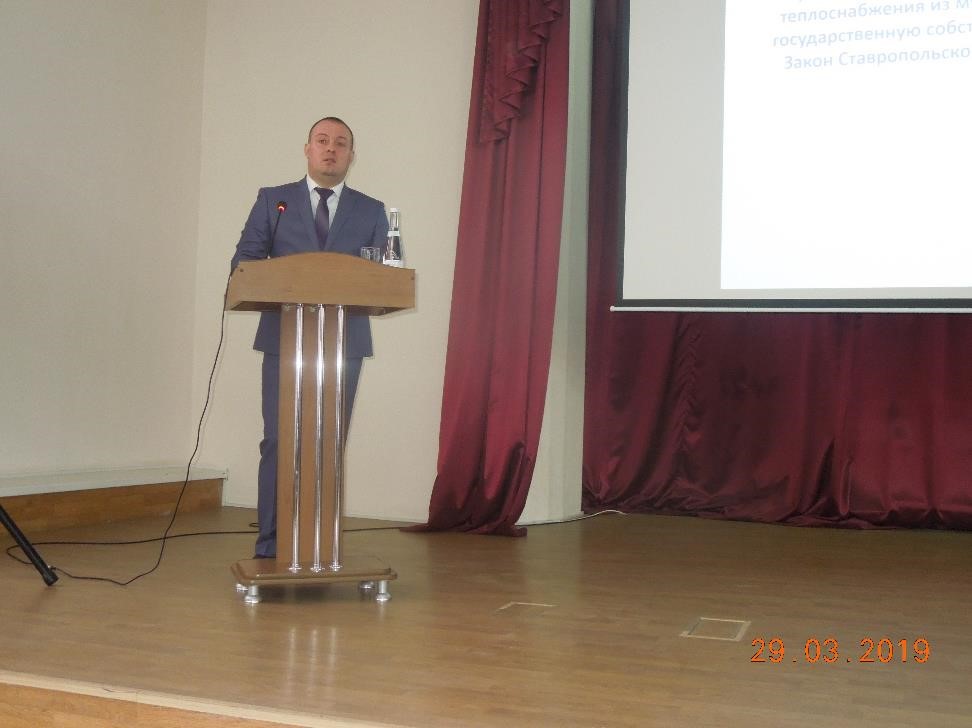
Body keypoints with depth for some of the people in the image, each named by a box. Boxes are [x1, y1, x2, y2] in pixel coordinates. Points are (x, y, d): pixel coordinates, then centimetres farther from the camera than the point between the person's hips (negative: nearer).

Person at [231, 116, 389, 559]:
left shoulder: (371, 211, 13)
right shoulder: (273, 200, 11)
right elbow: (244, 261, 5)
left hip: (344, 343, 1)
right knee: (279, 441, -3)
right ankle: (270, 544, 3)